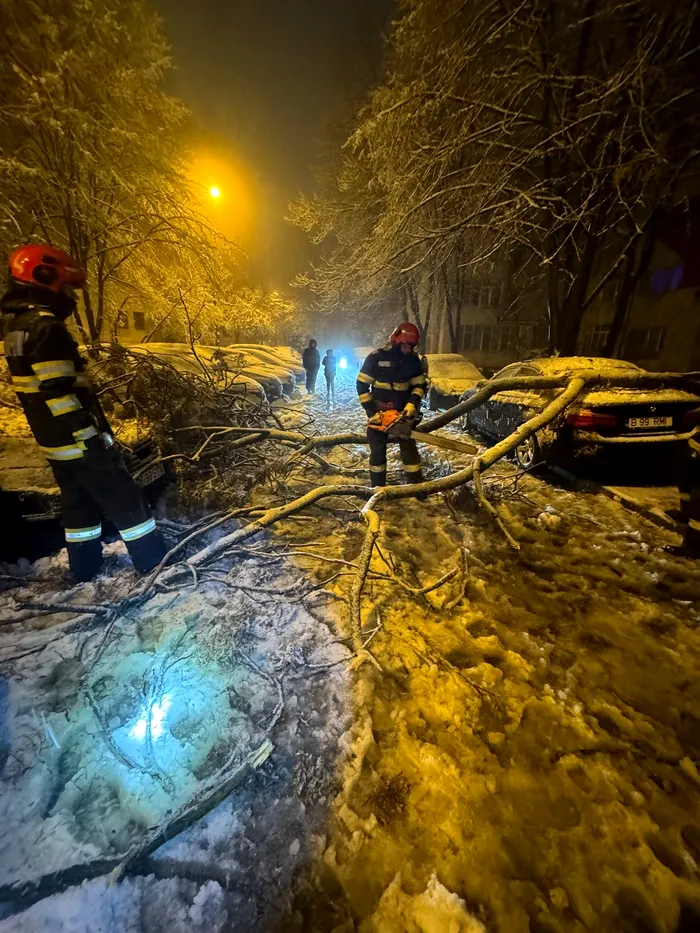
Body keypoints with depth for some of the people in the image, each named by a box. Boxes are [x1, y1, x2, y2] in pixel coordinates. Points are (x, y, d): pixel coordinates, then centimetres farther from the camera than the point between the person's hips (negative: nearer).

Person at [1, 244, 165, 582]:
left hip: (54, 441, 10)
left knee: (78, 501, 19)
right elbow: (59, 394, -24)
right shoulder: (45, 328, -18)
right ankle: (153, 558, 11)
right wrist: (92, 436, -20)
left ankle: (84, 565, 30)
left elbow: (41, 388, 18)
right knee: (123, 499, 0)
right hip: (78, 439, -10)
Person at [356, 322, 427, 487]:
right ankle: (378, 487, 19)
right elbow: (362, 385, -11)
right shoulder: (376, 357, -12)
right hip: (378, 413, -2)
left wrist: (412, 403, -12)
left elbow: (420, 385, 6)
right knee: (377, 450, 6)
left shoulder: (413, 359, -1)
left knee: (409, 447, 4)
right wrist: (371, 411, -17)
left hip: (402, 412, 2)